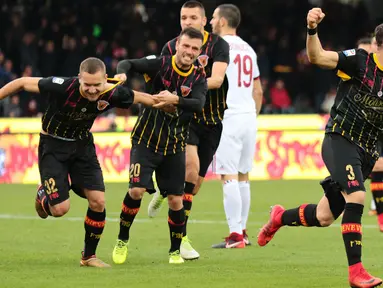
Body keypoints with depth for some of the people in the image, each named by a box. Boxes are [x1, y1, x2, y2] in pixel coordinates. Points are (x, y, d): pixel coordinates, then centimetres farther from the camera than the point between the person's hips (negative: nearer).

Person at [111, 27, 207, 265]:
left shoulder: (198, 79, -3)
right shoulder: (160, 65, -8)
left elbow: (199, 104, -20)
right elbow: (128, 64, -11)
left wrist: (176, 99, -37)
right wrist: (122, 73, -34)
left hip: (174, 146, 2)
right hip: (146, 140, -2)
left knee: (176, 200, 0)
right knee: (136, 190, -15)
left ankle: (175, 251, 19)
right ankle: (122, 241, 7)